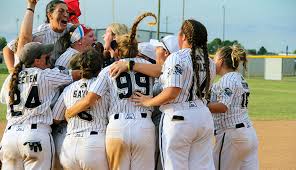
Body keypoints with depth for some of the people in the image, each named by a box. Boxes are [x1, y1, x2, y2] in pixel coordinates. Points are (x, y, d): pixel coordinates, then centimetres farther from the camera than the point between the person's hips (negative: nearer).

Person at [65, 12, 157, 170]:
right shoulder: (148, 65, 11)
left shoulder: (109, 70, 7)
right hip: (144, 127, 1)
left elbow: (89, 100, 0)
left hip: (117, 127, 0)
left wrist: (69, 112, 16)